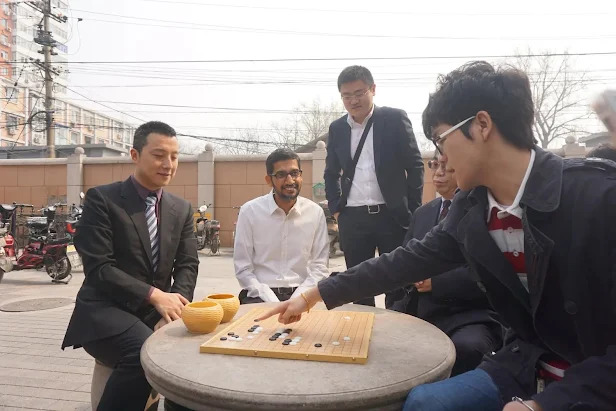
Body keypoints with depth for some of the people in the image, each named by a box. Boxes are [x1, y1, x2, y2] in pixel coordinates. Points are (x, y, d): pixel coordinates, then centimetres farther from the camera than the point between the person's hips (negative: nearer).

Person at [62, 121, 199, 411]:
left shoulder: (182, 209, 8)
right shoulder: (101, 199, -7)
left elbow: (187, 265, 3)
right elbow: (98, 268, -14)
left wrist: (174, 309, -15)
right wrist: (155, 295, -24)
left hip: (158, 312, 5)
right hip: (106, 310, -4)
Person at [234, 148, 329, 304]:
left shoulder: (316, 212, 1)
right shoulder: (249, 211, -3)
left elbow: (319, 267, 3)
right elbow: (243, 269, -2)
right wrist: (272, 303, -13)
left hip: (300, 295, 2)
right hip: (260, 295, -1)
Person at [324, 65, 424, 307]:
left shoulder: (394, 119, 0)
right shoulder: (337, 128, 9)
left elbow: (415, 166, 1)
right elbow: (331, 173, 17)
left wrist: (412, 210, -3)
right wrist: (335, 209, 7)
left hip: (392, 215, -2)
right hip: (352, 218, 3)